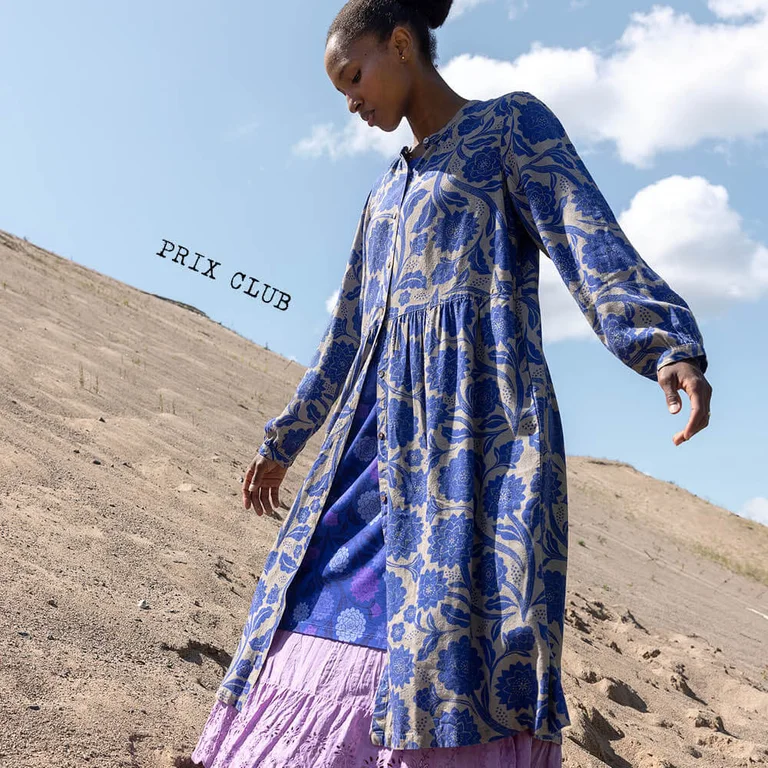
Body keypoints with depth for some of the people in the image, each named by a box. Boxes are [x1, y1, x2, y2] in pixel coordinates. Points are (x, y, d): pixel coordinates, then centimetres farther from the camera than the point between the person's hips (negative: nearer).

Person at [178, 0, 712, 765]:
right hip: (381, 434, 7)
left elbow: (588, 239, -10)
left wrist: (669, 346, -28)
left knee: (462, 616, -15)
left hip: (477, 415, -7)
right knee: (327, 607, 2)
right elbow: (346, 334, 26)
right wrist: (282, 441, 29)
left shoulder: (513, 123, 5)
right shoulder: (387, 189, 24)